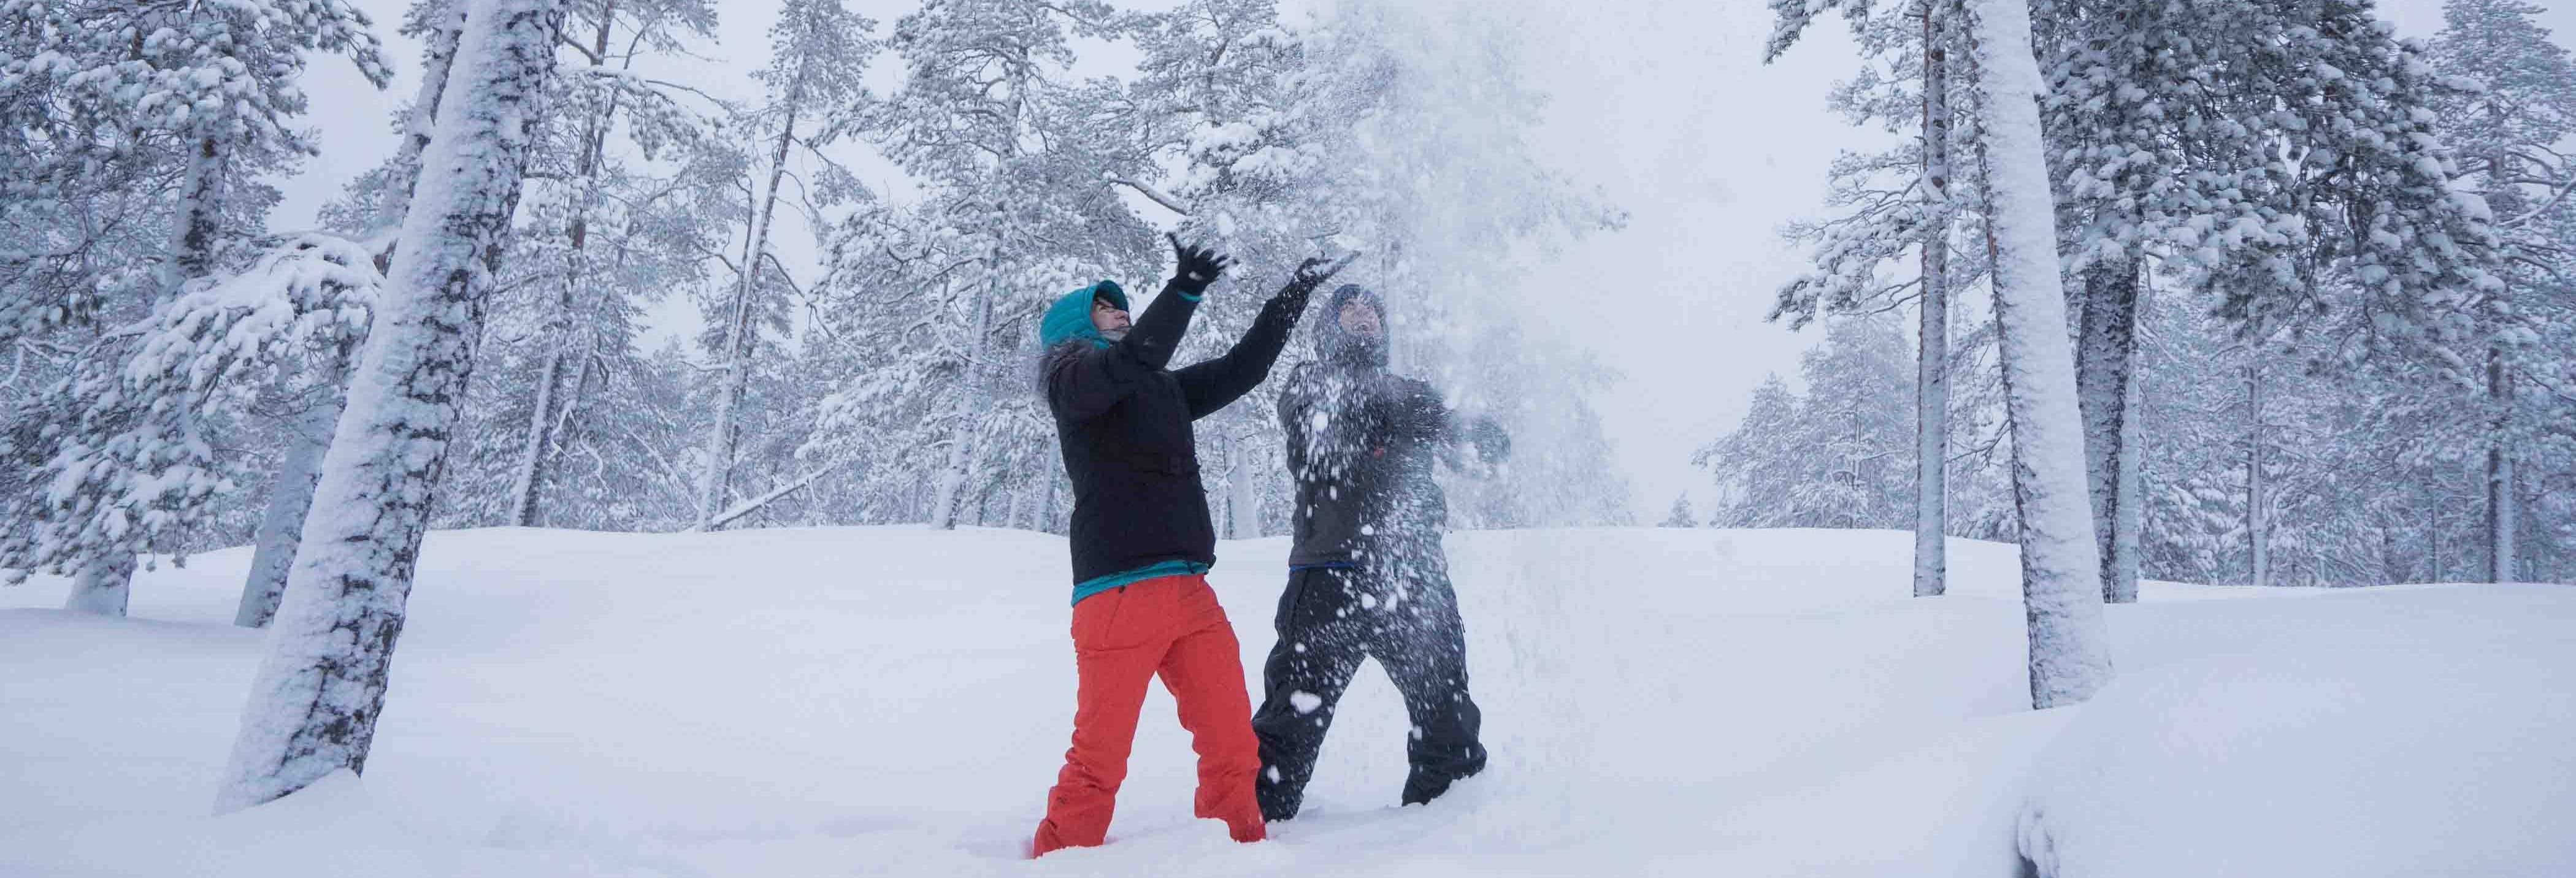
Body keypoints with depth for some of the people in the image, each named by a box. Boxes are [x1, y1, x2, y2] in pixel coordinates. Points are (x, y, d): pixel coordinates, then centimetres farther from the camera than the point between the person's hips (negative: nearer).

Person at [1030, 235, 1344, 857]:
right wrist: (1183, 293, -27)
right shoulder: (1071, 375, 4)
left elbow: (1240, 371, 29)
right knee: (1100, 759, -4)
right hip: (1118, 591, -6)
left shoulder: (1163, 387, 25)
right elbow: (1128, 363, -17)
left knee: (1233, 745, 2)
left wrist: (1290, 302, 29)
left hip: (1189, 591, 7)